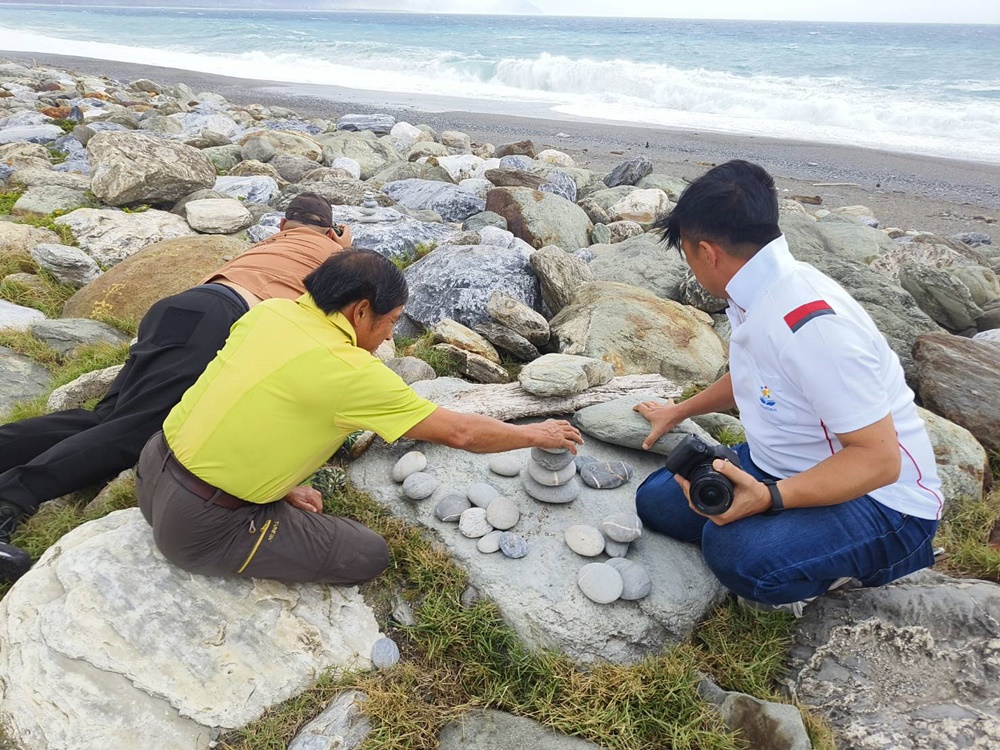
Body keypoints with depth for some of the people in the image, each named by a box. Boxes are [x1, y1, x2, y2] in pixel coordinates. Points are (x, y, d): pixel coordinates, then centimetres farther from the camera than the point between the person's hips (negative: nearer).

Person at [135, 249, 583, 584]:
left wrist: (282, 486, 9)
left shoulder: (271, 310, -3)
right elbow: (460, 433, -13)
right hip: (198, 528, -8)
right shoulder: (350, 372, -21)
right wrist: (536, 434, 1)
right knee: (369, 555, -2)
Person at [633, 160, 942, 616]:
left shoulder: (810, 322, -31)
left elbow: (879, 459, -27)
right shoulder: (760, 295, -1)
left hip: (876, 498, -9)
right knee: (656, 500, 3)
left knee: (737, 553, -35)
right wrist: (679, 412, 34)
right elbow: (747, 379, 21)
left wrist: (768, 497, -37)